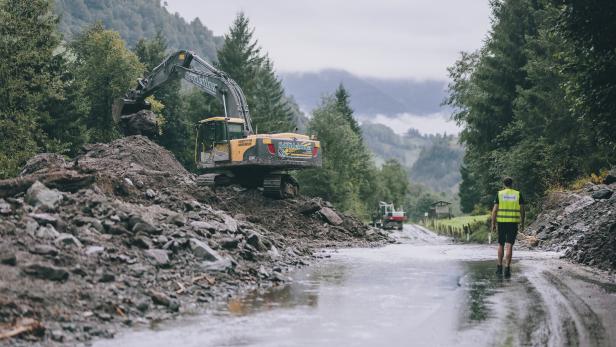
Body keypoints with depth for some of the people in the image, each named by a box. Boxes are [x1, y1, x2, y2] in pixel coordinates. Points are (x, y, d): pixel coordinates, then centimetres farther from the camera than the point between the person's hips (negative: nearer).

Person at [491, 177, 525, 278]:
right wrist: (522, 224, 10)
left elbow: (495, 210, -4)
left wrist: (493, 224, 2)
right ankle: (507, 269, -9)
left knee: (501, 245, 15)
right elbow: (522, 210, 1)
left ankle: (499, 267, 18)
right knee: (509, 246, -3)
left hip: (501, 222, 0)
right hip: (513, 223, 0)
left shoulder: (499, 194, 0)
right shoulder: (518, 194, 1)